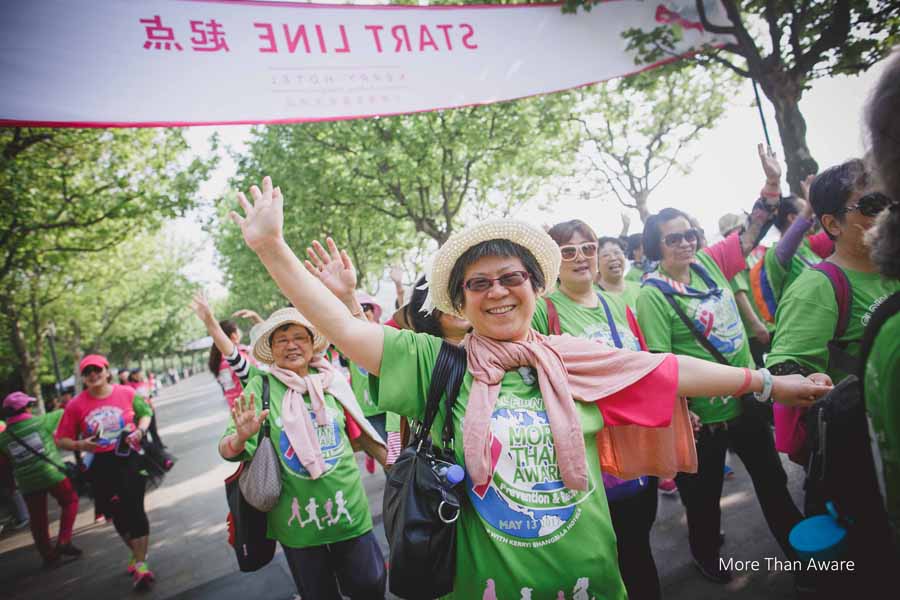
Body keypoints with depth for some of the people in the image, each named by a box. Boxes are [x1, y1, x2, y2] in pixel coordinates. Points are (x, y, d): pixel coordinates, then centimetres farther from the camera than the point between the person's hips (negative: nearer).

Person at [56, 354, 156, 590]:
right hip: (100, 465, 2)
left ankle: (140, 564, 4)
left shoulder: (127, 393, -5)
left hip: (129, 458, -2)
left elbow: (145, 414, 10)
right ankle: (137, 553, 39)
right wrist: (79, 445, -17)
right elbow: (61, 440, 3)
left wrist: (140, 431, -9)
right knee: (118, 515, 14)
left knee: (134, 509, -7)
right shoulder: (76, 405, -4)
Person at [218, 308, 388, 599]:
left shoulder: (332, 380, -1)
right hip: (298, 522, -1)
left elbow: (358, 431, 13)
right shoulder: (260, 387, -8)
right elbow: (228, 451, -10)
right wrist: (241, 437, -32)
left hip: (350, 510, 2)